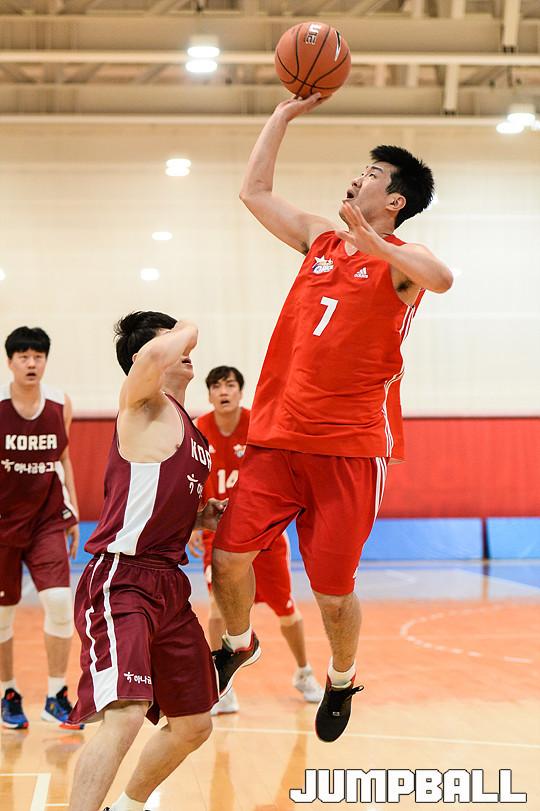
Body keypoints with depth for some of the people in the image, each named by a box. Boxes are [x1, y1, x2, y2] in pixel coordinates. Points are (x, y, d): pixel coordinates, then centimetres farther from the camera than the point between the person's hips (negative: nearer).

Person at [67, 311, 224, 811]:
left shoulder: (190, 431, 20)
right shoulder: (145, 405, -6)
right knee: (125, 716, -27)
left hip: (168, 583, 9)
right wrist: (186, 332, -8)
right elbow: (153, 357, -30)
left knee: (193, 724, 18)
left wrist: (201, 516, 10)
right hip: (121, 582, -9)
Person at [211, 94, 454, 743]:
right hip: (277, 436, 5)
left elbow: (440, 279, -26)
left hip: (350, 446, -5)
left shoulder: (399, 259, -2)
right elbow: (254, 192, 21)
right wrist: (283, 115, 19)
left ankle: (341, 681, 28)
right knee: (228, 555, -5)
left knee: (332, 591, -1)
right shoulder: (320, 239, 16)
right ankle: (239, 644, 25)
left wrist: (369, 240, -35)